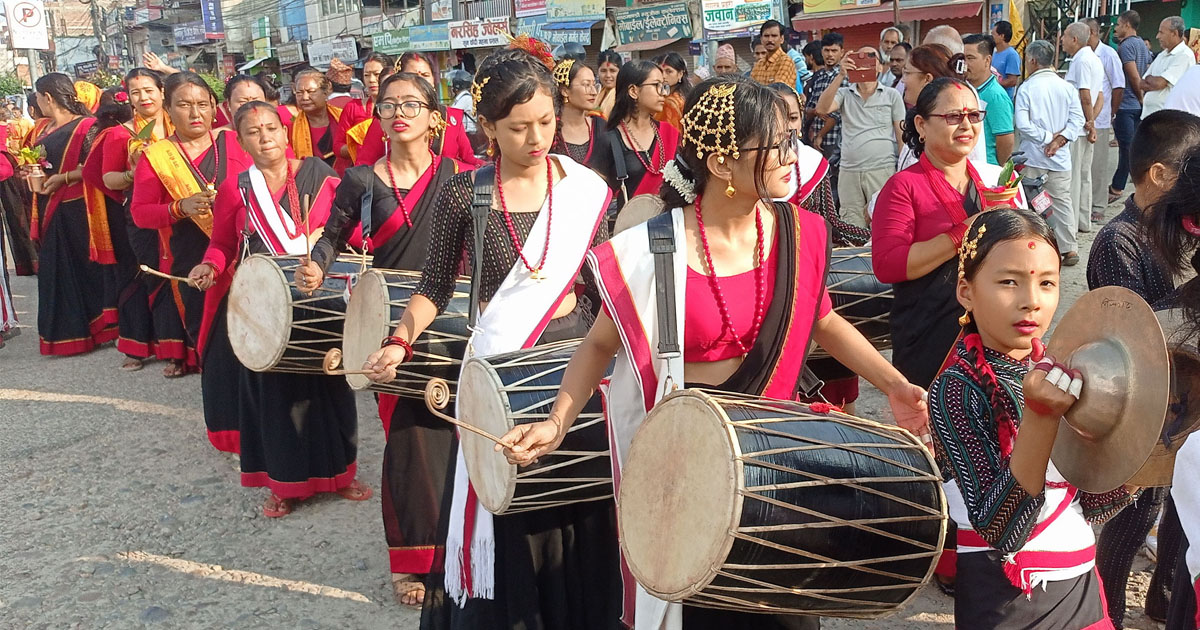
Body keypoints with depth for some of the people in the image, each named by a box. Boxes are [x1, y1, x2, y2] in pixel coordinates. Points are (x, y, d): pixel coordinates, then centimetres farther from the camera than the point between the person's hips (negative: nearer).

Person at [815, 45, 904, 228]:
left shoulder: (892, 95, 8)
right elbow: (822, 109, -9)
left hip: (882, 171, -2)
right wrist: (840, 76, -14)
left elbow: (901, 134, 6)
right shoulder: (844, 94, 11)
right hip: (848, 172, 2)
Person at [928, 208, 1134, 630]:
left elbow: (1093, 508, 3)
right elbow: (999, 532, -26)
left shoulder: (1054, 375, -1)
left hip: (1081, 586, 6)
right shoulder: (956, 390, -19)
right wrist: (1040, 415, -34)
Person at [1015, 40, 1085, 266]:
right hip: (1060, 157, 3)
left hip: (1032, 156, -3)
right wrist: (1059, 139, -8)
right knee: (1062, 201, 9)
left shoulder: (1026, 88, -9)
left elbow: (1022, 124, -17)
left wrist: (1047, 137, -9)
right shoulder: (1067, 87, 2)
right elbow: (1077, 119, -3)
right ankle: (1069, 249, 9)